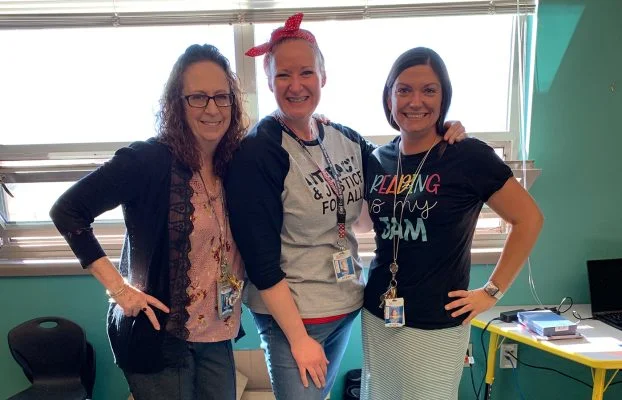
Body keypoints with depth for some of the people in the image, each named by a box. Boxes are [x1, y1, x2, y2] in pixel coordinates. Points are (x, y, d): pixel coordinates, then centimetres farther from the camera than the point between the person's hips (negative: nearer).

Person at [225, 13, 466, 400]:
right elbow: (261, 260, -19)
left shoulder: (345, 139, 0)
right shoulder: (257, 153, -18)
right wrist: (299, 338, -16)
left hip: (348, 306, 6)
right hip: (290, 315, -6)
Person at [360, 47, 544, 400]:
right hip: (377, 317, 5)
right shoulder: (378, 161, 1)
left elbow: (529, 219, -7)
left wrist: (492, 291, -7)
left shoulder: (468, 156, -13)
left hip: (436, 325, -4)